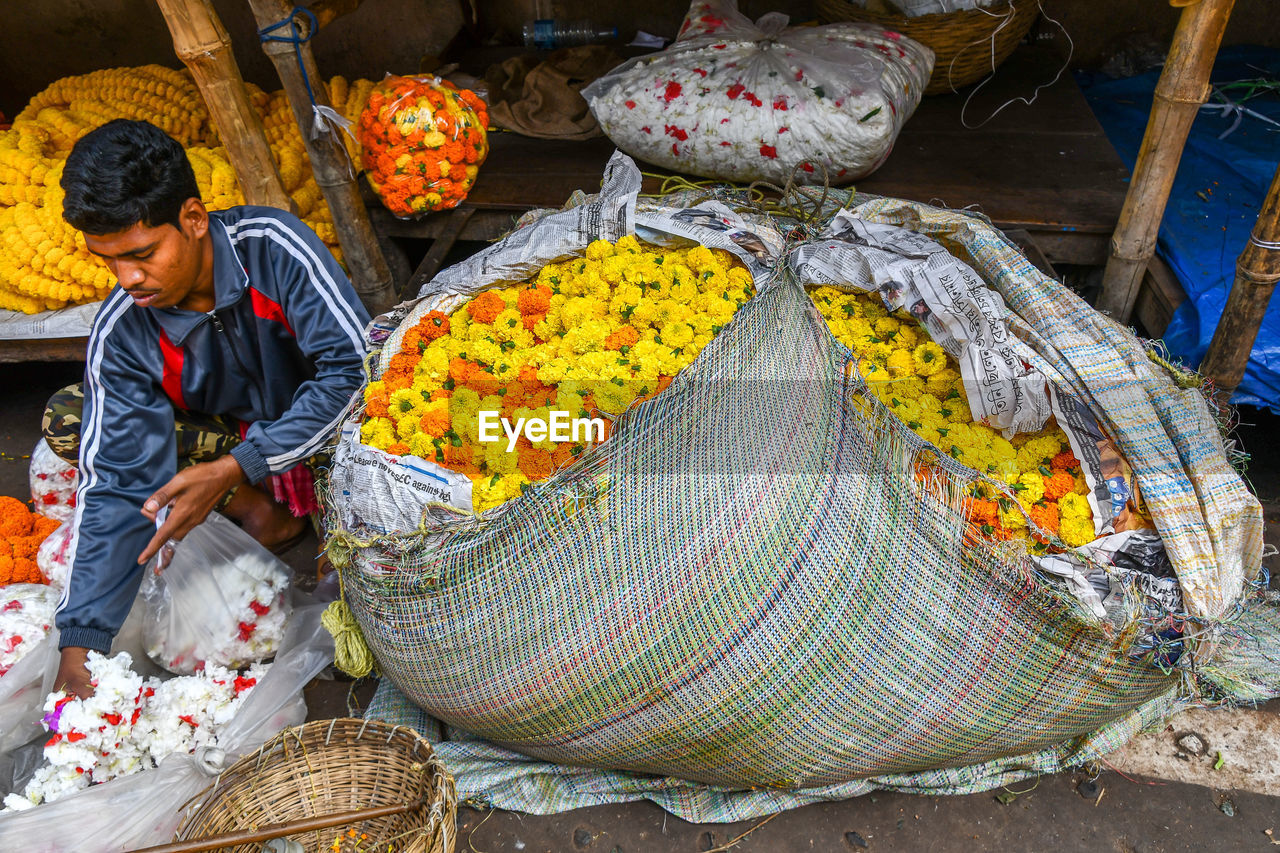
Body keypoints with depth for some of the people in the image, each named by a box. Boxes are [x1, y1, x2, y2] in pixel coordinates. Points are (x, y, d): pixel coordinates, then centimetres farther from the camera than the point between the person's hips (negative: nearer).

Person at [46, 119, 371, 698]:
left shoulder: (270, 245, -25)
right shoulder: (121, 335, -17)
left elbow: (351, 368, -28)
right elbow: (119, 485, -18)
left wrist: (234, 468, -33)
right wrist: (79, 643, -25)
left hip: (325, 426, -4)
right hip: (227, 435, 4)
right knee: (65, 420, -15)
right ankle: (255, 506, -11)